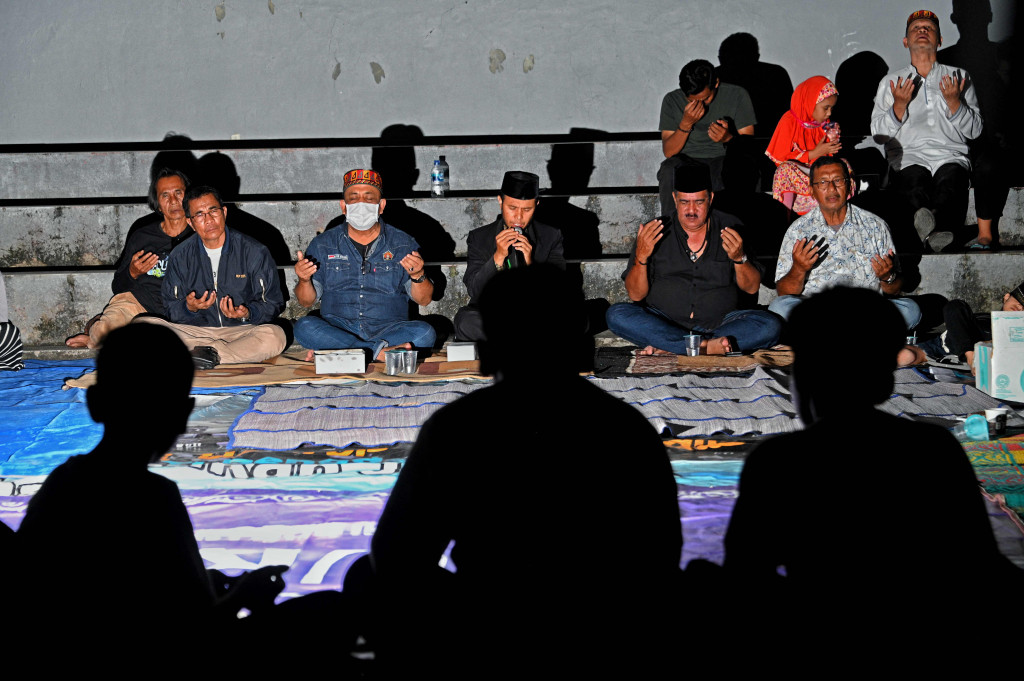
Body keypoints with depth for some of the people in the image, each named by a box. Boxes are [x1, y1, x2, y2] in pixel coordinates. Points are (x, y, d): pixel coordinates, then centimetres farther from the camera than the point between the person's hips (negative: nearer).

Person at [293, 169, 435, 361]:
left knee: (425, 333, -29)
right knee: (304, 327, -29)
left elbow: (423, 300, 6)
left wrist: (417, 275, -16)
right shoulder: (323, 244, 10)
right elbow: (307, 301, 9)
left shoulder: (402, 244, 9)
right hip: (337, 328, 0)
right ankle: (379, 351, -33)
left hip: (388, 328, 0)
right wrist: (305, 280, -13)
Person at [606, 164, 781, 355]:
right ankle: (705, 346, -34)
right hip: (663, 322, -1)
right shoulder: (653, 232, 2)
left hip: (717, 323, 1)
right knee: (616, 315, -28)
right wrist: (641, 257, -19)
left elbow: (752, 288, 5)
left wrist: (739, 258, -15)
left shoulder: (729, 228, 5)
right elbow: (635, 295, -2)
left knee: (770, 326, -25)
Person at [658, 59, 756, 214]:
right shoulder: (672, 101, 0)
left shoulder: (737, 95, -3)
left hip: (725, 159, -1)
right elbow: (668, 152, -4)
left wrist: (728, 138, -26)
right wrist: (686, 124, -20)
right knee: (669, 171, -35)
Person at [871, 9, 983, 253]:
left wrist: (954, 101, -3)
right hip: (909, 157, 0)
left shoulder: (959, 77, 23)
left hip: (951, 157, 0)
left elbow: (975, 130, 14)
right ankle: (935, 233, -65)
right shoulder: (891, 82, 23)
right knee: (915, 182, -37)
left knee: (951, 180, -37)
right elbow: (878, 134, 13)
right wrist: (899, 105, -3)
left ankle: (933, 219, -68)